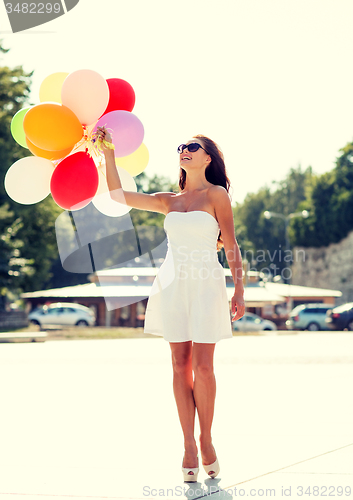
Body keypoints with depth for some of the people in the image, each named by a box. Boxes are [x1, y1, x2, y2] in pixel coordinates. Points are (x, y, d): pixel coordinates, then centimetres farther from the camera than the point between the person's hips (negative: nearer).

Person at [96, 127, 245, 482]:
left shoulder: (217, 194, 2)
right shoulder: (169, 201, 14)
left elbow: (231, 246, -1)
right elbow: (118, 194, 10)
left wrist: (238, 291, -8)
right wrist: (108, 152, 4)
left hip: (206, 284, -4)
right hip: (173, 283, 4)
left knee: (202, 366, -6)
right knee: (180, 366, 2)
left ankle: (206, 441, 8)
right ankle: (189, 446, 6)